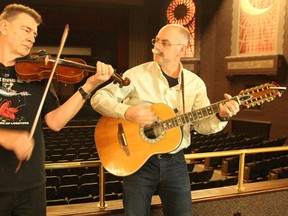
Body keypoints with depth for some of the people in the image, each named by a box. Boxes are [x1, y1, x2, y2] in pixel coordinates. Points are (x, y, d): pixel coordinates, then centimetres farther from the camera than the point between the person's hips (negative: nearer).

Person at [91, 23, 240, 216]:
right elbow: (98, 98, -8)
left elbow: (201, 124, -1)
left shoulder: (195, 83, 2)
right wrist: (126, 112, -24)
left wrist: (221, 116, -21)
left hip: (174, 161, 2)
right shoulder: (136, 75, -7)